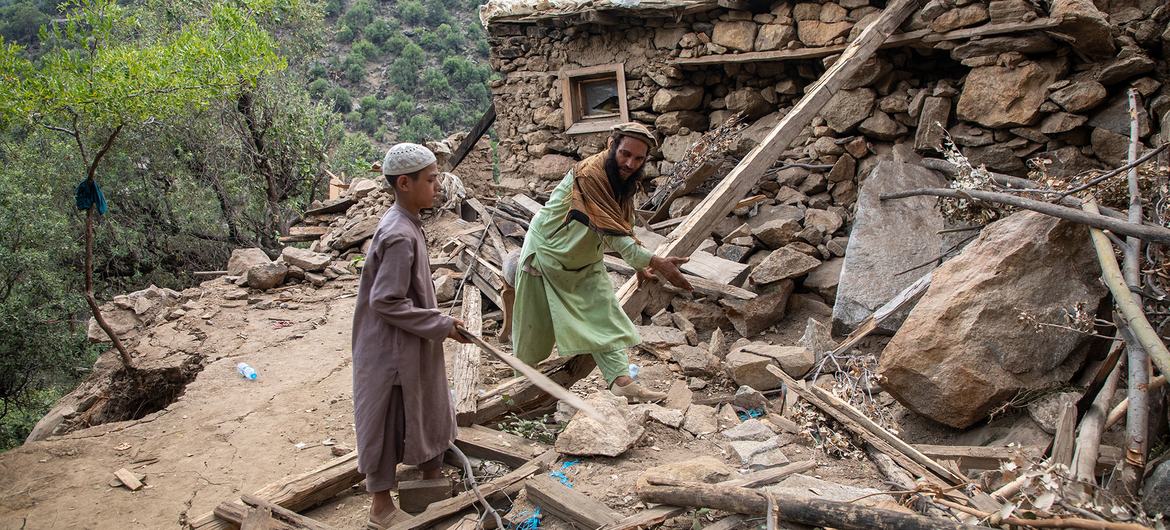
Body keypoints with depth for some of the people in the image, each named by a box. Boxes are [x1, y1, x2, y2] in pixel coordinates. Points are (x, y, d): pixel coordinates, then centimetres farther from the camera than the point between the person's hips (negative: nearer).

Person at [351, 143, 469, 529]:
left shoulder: (404, 225, 5)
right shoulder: (400, 236, -25)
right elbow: (386, 301, -25)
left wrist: (438, 320, 12)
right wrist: (440, 325, -19)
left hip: (413, 345, 10)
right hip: (394, 349, -10)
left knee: (430, 410, 22)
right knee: (390, 421, 6)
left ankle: (431, 480, 41)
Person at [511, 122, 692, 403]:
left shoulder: (625, 180, -6)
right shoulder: (589, 174, -33)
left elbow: (624, 227, 4)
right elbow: (611, 232, -38)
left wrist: (640, 264, -7)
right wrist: (656, 262, -43)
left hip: (584, 259, 7)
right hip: (547, 253, -7)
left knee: (605, 313, -3)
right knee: (535, 326, 8)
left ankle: (620, 379, -5)